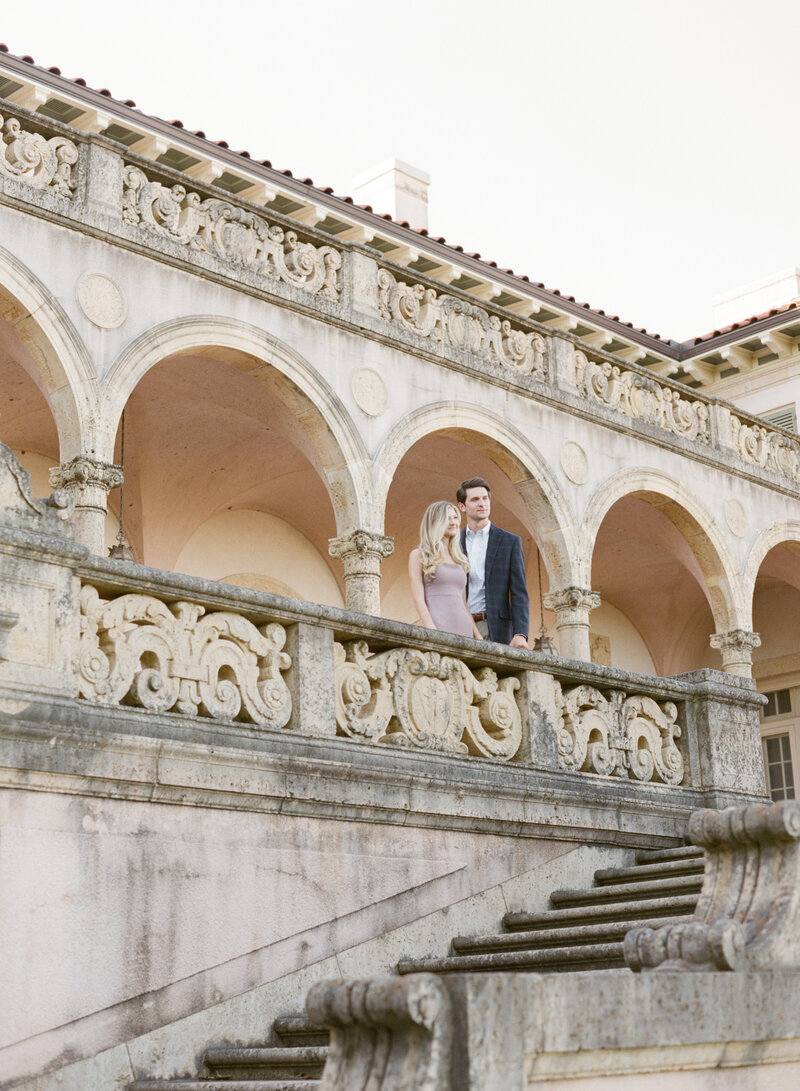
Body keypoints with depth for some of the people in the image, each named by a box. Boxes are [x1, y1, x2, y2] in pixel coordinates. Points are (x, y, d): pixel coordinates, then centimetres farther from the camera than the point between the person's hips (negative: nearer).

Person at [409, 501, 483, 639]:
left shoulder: (460, 559, 21)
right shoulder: (419, 555, 6)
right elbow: (418, 599, -4)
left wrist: (478, 636, 10)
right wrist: (433, 633, -16)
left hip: (465, 630, 5)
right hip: (437, 629, -5)